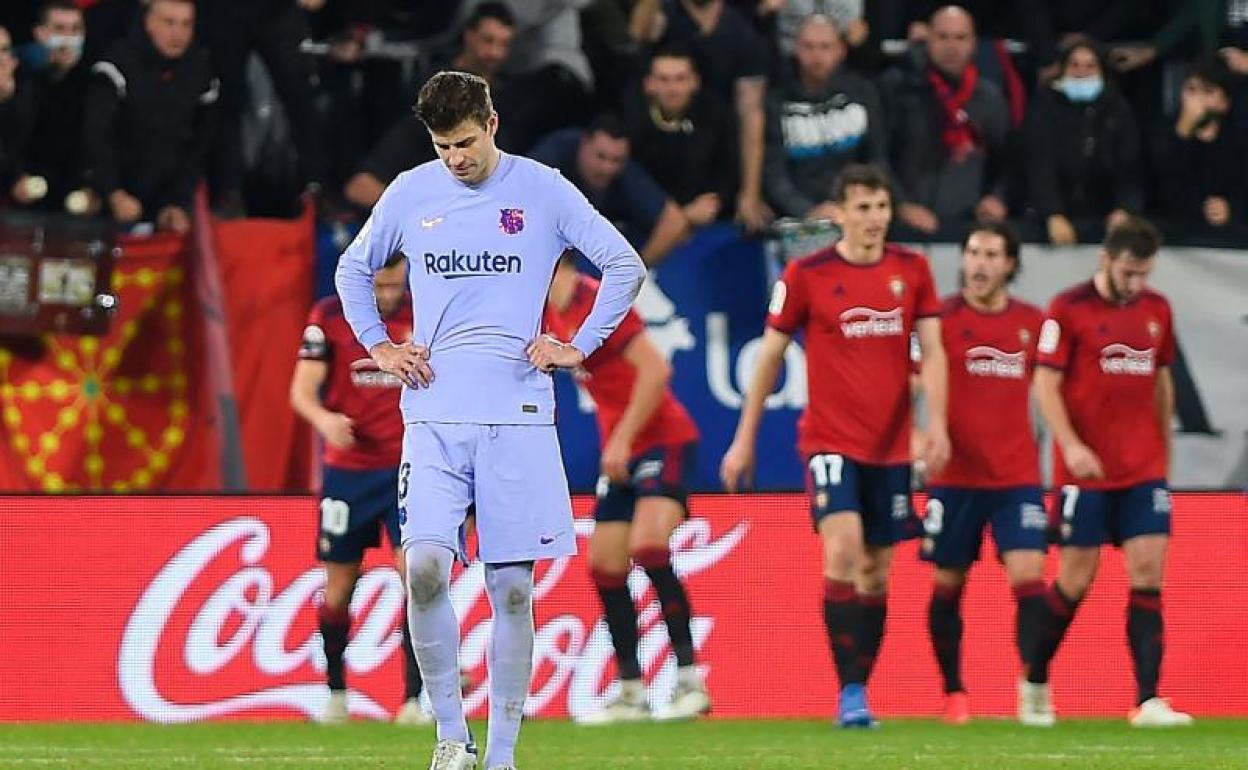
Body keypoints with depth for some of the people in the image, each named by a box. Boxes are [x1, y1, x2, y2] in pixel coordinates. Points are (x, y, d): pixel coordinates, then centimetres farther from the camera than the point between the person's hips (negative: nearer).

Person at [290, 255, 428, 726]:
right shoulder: (329, 317, -4)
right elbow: (302, 389, -9)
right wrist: (324, 419, -29)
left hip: (407, 469, 0)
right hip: (347, 471, 0)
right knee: (338, 590, 6)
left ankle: (414, 698, -13)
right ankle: (335, 692, 27)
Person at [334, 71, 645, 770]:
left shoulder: (542, 190, 2)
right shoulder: (410, 194, 8)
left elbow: (625, 265, 8)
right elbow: (354, 270, 24)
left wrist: (580, 347, 2)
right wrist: (379, 346, 12)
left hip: (518, 416, -1)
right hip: (435, 414, 1)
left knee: (513, 587, 0)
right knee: (426, 568, -17)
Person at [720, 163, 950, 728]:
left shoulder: (912, 270, 4)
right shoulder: (806, 274, -4)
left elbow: (932, 350, 3)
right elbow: (770, 356, 4)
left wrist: (937, 423, -13)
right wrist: (744, 439, 6)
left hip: (891, 446, 4)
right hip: (830, 441, -4)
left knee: (876, 569, 7)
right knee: (843, 549, -21)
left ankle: (860, 689, 18)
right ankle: (850, 692, -19)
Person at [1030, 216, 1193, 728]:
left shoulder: (1157, 310, 9)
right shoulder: (1068, 310, -6)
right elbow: (1045, 384, -8)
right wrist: (1071, 445, -19)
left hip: (1144, 469, 4)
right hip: (1087, 469, -4)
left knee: (1148, 571, -7)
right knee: (1076, 580, 1)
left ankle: (1148, 701, -11)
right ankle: (1035, 682, 23)